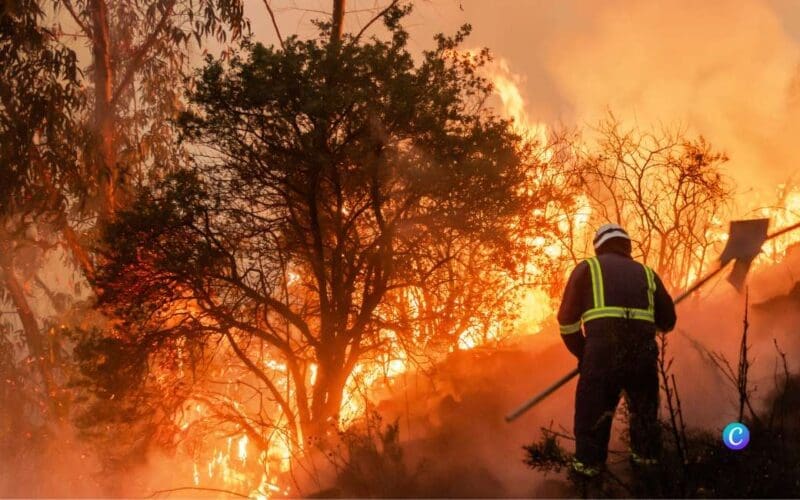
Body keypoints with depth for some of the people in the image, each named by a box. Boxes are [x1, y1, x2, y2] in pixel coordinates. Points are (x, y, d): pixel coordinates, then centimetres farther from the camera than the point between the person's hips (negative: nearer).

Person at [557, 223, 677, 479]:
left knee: (593, 411, 13)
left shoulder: (587, 268, 13)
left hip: (603, 350, -3)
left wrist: (581, 353, 21)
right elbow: (668, 322, 24)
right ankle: (646, 457, 35)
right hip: (643, 351, 3)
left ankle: (588, 465, 16)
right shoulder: (646, 273, 21)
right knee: (644, 409, 24)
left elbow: (567, 320, 7)